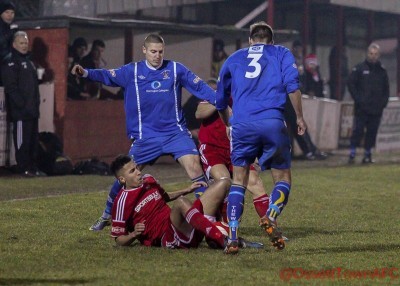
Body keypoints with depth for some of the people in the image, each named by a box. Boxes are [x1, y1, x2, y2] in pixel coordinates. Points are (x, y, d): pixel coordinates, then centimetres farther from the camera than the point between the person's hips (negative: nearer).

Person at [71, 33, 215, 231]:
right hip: (146, 137, 0)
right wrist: (86, 73, -21)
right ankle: (107, 216, 20)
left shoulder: (175, 69, 1)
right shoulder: (132, 71, 2)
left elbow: (200, 87, 2)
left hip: (175, 132, 0)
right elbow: (108, 76, -4)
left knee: (194, 166, -16)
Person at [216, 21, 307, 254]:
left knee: (239, 181, 11)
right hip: (273, 122, -2)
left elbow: (220, 101, 31)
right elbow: (292, 85, 0)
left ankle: (233, 237, -2)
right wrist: (300, 117, 6)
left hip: (241, 124, 2)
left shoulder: (234, 58, 25)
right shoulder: (281, 54, 19)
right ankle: (271, 217, -19)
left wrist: (229, 124, 46)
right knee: (283, 179, 10)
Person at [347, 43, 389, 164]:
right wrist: (358, 99, -7)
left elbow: (386, 89, 19)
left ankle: (367, 154, 12)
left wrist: (384, 102, 5)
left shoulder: (382, 71, 12)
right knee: (358, 131, -6)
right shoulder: (359, 68, 1)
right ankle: (352, 154, -2)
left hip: (376, 109, 3)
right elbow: (351, 84, 0)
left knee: (372, 132, 4)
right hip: (361, 108, -3)